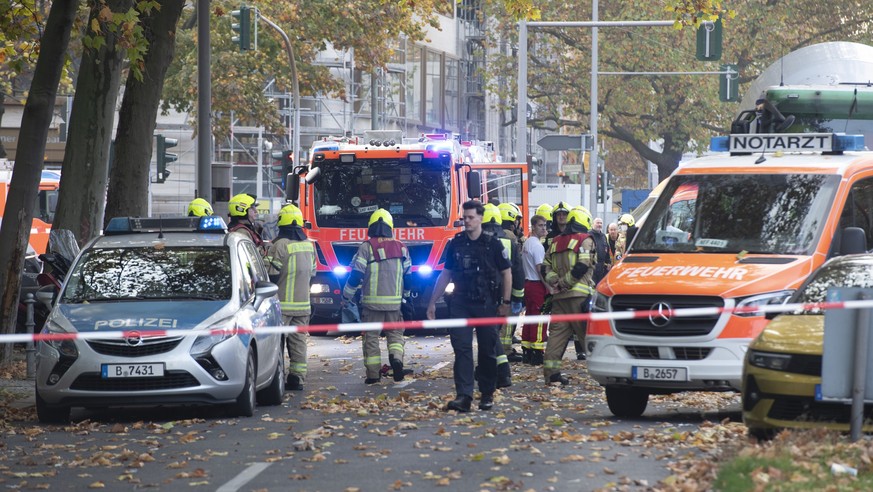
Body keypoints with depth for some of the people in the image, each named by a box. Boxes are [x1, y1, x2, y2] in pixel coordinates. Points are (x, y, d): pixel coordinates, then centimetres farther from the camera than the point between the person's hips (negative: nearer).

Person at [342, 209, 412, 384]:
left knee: (371, 337, 5)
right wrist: (405, 296, 29)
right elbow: (408, 276, 13)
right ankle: (396, 358, -14)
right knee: (395, 333, 13)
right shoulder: (401, 248, 6)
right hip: (394, 302, 3)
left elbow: (356, 275, -8)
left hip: (372, 301, -3)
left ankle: (373, 373, 3)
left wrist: (346, 297, 5)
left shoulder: (366, 247, -7)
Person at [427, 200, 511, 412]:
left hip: (486, 305, -2)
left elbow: (506, 273, 3)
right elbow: (445, 275, 14)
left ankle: (487, 395, 15)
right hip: (461, 304, 2)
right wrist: (433, 301, 12)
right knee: (461, 348, -8)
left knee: (488, 351, 4)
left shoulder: (493, 244, 0)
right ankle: (464, 396, -13)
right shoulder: (455, 244, 7)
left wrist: (505, 303, -4)